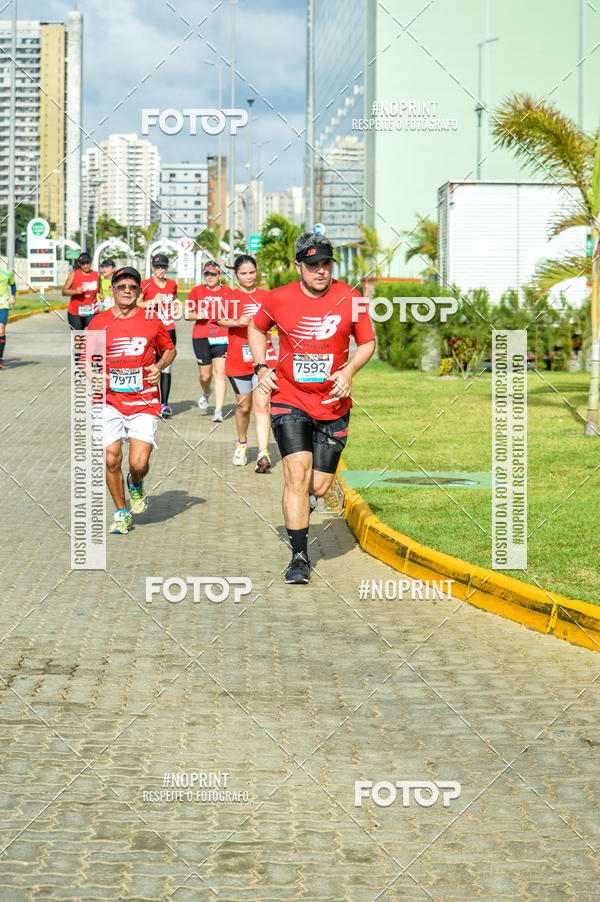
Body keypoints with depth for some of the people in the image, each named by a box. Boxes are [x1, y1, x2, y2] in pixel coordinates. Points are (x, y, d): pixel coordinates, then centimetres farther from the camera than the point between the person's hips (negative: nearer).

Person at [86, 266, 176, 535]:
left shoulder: (151, 321, 4)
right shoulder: (98, 323, 3)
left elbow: (169, 349, 18)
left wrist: (159, 366, -2)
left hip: (144, 403, -1)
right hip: (109, 402, 1)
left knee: (139, 463, -11)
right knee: (111, 460, -6)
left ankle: (135, 484, 27)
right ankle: (121, 513, 16)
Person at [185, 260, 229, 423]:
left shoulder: (227, 292, 6)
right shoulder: (197, 291, 6)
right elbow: (187, 313, 9)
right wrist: (198, 315, -10)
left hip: (222, 337, -1)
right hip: (201, 337, 1)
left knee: (220, 373, -11)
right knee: (205, 375, 5)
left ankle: (218, 411, -12)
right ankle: (205, 393, 41)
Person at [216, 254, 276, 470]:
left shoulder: (267, 296, 9)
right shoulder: (230, 297, 3)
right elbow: (220, 319, -15)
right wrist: (237, 322, -32)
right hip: (238, 359, 0)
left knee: (261, 405, -11)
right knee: (244, 405, 10)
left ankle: (263, 454, -16)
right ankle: (242, 444, 37)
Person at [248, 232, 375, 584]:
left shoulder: (349, 298, -3)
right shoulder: (279, 299, -3)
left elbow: (368, 342, 9)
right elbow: (256, 328, 17)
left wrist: (349, 370, -9)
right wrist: (262, 366, 4)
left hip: (333, 404, 1)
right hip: (290, 399, -1)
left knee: (318, 486, 2)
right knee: (297, 473, -17)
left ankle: (299, 501, 42)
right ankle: (300, 558, -10)